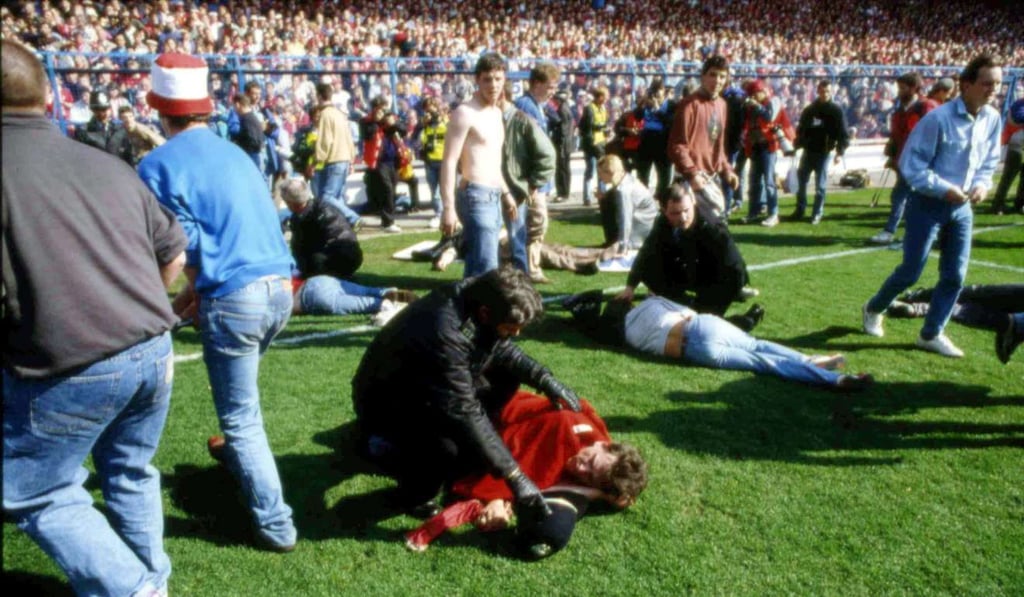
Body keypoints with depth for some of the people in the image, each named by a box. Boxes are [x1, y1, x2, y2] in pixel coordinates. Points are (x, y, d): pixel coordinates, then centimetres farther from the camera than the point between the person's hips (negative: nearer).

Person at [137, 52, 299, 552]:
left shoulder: (160, 165, -4)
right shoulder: (235, 153, 17)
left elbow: (183, 244, -8)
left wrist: (193, 290, 13)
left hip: (234, 299, -7)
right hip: (280, 288, 7)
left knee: (240, 417, 6)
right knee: (239, 398, 32)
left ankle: (276, 525, 10)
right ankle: (240, 458, 52)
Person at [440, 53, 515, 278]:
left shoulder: (497, 113, 16)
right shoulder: (465, 113, -11)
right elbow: (449, 162, -17)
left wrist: (505, 192, 28)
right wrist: (448, 207, -23)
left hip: (493, 198, 9)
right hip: (476, 197, -9)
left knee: (476, 266, 14)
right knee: (486, 268, -15)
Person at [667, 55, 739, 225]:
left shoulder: (721, 104, 14)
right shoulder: (689, 104, -12)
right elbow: (677, 145, -16)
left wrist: (726, 169, 12)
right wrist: (691, 173, -23)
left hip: (712, 174, 9)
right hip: (695, 175, -9)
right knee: (715, 213, -16)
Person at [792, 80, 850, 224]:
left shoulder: (836, 110, -2)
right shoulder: (809, 109, 8)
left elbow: (843, 133, -5)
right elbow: (801, 129, 12)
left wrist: (840, 151, -13)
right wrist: (797, 144, 0)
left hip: (823, 152, -4)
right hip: (808, 151, 4)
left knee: (820, 185, 0)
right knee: (801, 180, 8)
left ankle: (817, 214, 8)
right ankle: (800, 210, 21)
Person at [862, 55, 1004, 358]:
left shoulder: (993, 119, 1)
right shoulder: (939, 118, -18)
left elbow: (990, 161, 14)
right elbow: (911, 164, -15)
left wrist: (982, 183, -6)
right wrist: (944, 189, -20)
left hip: (962, 207, 6)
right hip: (929, 205, -6)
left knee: (955, 275, 6)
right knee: (910, 272, 2)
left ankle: (931, 334, 20)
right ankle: (873, 310, 28)